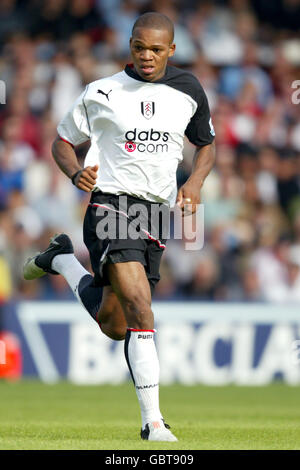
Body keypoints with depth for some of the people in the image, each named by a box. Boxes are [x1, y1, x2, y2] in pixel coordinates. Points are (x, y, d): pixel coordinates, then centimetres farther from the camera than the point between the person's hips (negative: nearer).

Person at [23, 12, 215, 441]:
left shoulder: (188, 91, 8)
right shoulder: (102, 93, 0)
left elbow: (206, 144, 21)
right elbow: (63, 141, 10)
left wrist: (195, 182, 1)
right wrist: (76, 174, -12)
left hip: (157, 212, 5)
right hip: (111, 203, -5)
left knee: (115, 325, 12)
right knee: (140, 310, -22)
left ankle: (62, 260, 40)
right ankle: (153, 423, -20)